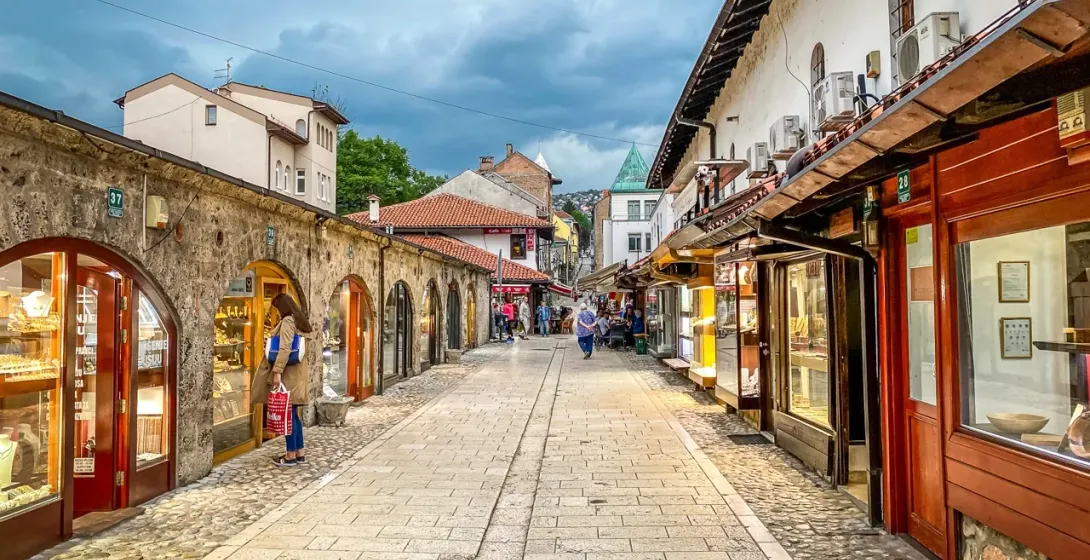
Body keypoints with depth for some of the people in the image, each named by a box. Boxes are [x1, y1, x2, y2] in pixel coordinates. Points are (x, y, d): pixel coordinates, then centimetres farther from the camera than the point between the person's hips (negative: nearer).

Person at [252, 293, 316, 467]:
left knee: (287, 413, -3)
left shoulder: (287, 321, -12)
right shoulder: (301, 321, 15)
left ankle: (291, 455, 2)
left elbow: (285, 349, -21)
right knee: (293, 413, 13)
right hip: (297, 372, 9)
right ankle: (299, 452, 16)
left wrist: (277, 371, -23)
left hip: (288, 374, -9)